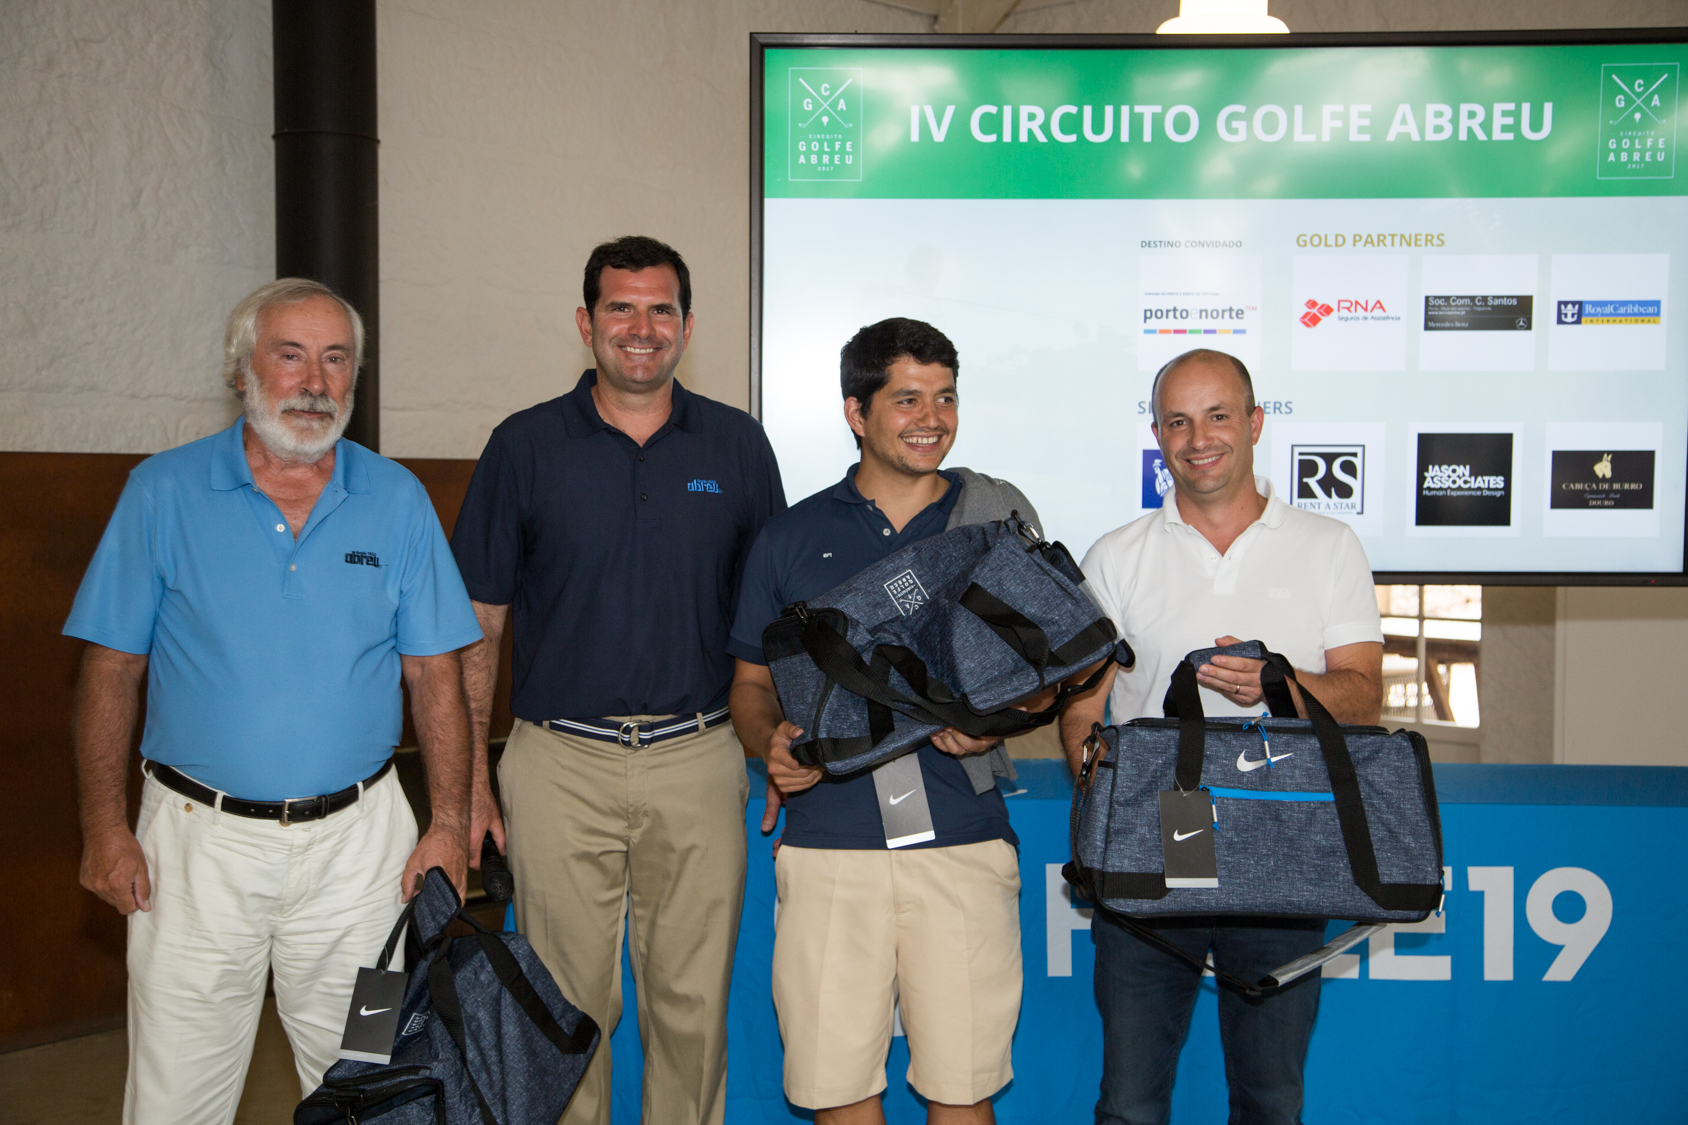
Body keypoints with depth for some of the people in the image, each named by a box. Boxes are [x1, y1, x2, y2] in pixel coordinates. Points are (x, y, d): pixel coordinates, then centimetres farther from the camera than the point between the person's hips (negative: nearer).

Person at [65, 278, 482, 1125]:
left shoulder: (397, 500, 2)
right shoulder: (164, 491, 0)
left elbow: (434, 675, 3)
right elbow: (112, 672, 1)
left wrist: (448, 825, -3)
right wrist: (104, 827, -5)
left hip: (357, 839, 1)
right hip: (199, 839, -1)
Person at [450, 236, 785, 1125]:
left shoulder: (737, 445, 5)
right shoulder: (524, 445, 1)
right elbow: (478, 624, 3)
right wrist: (469, 777, -1)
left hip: (697, 760, 1)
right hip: (560, 763, -1)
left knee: (693, 1003, 9)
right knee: (568, 1007, 9)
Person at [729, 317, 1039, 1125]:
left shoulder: (996, 524, 8)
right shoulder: (791, 538, 9)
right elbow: (752, 681, 13)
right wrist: (772, 744, -7)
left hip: (963, 842, 0)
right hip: (827, 840, 1)